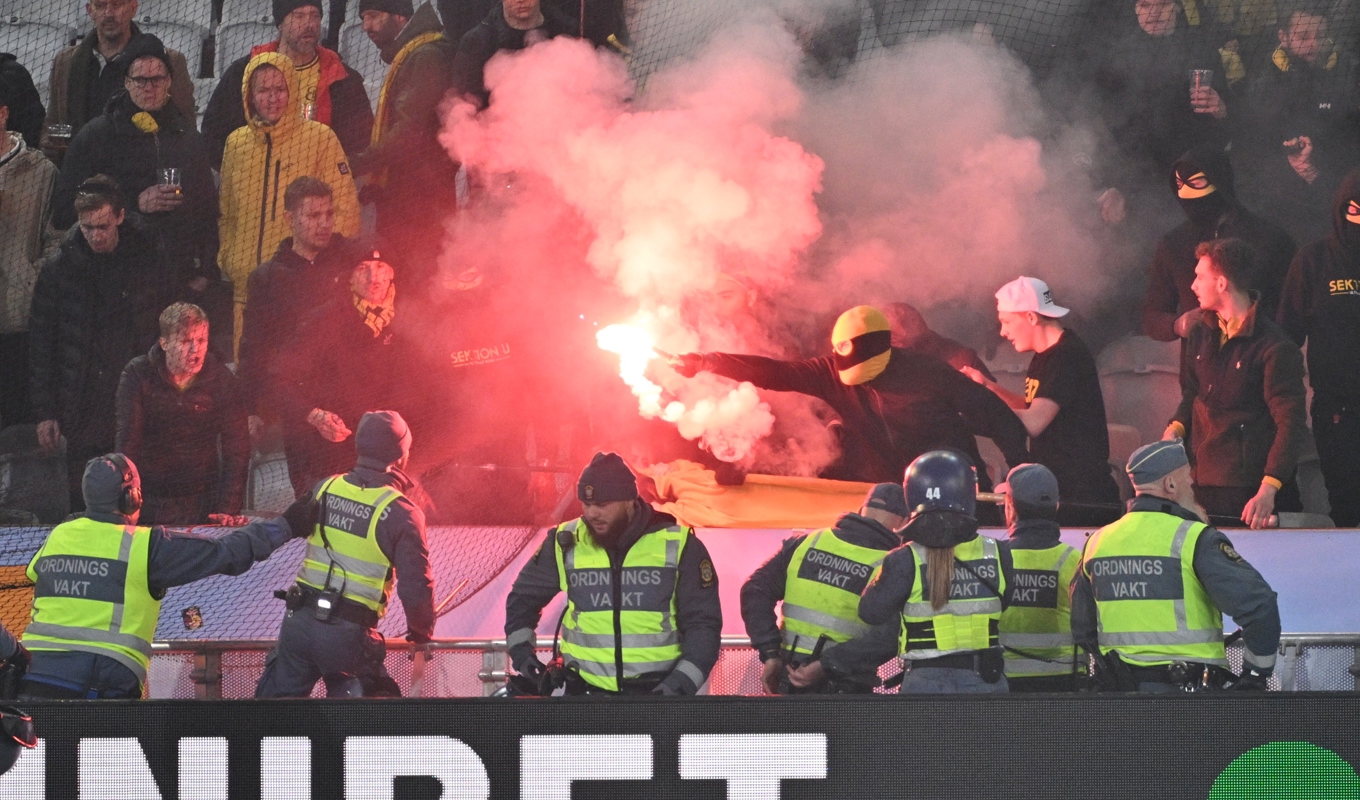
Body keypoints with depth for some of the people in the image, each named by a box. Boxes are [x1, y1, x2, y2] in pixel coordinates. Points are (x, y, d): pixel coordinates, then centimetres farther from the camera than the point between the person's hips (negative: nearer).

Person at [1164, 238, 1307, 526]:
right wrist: (1175, 429, 3)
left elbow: (1291, 424, -17)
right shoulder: (1202, 334, 11)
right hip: (1202, 485, 7)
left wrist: (1268, 490, -27)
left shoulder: (1274, 348, -14)